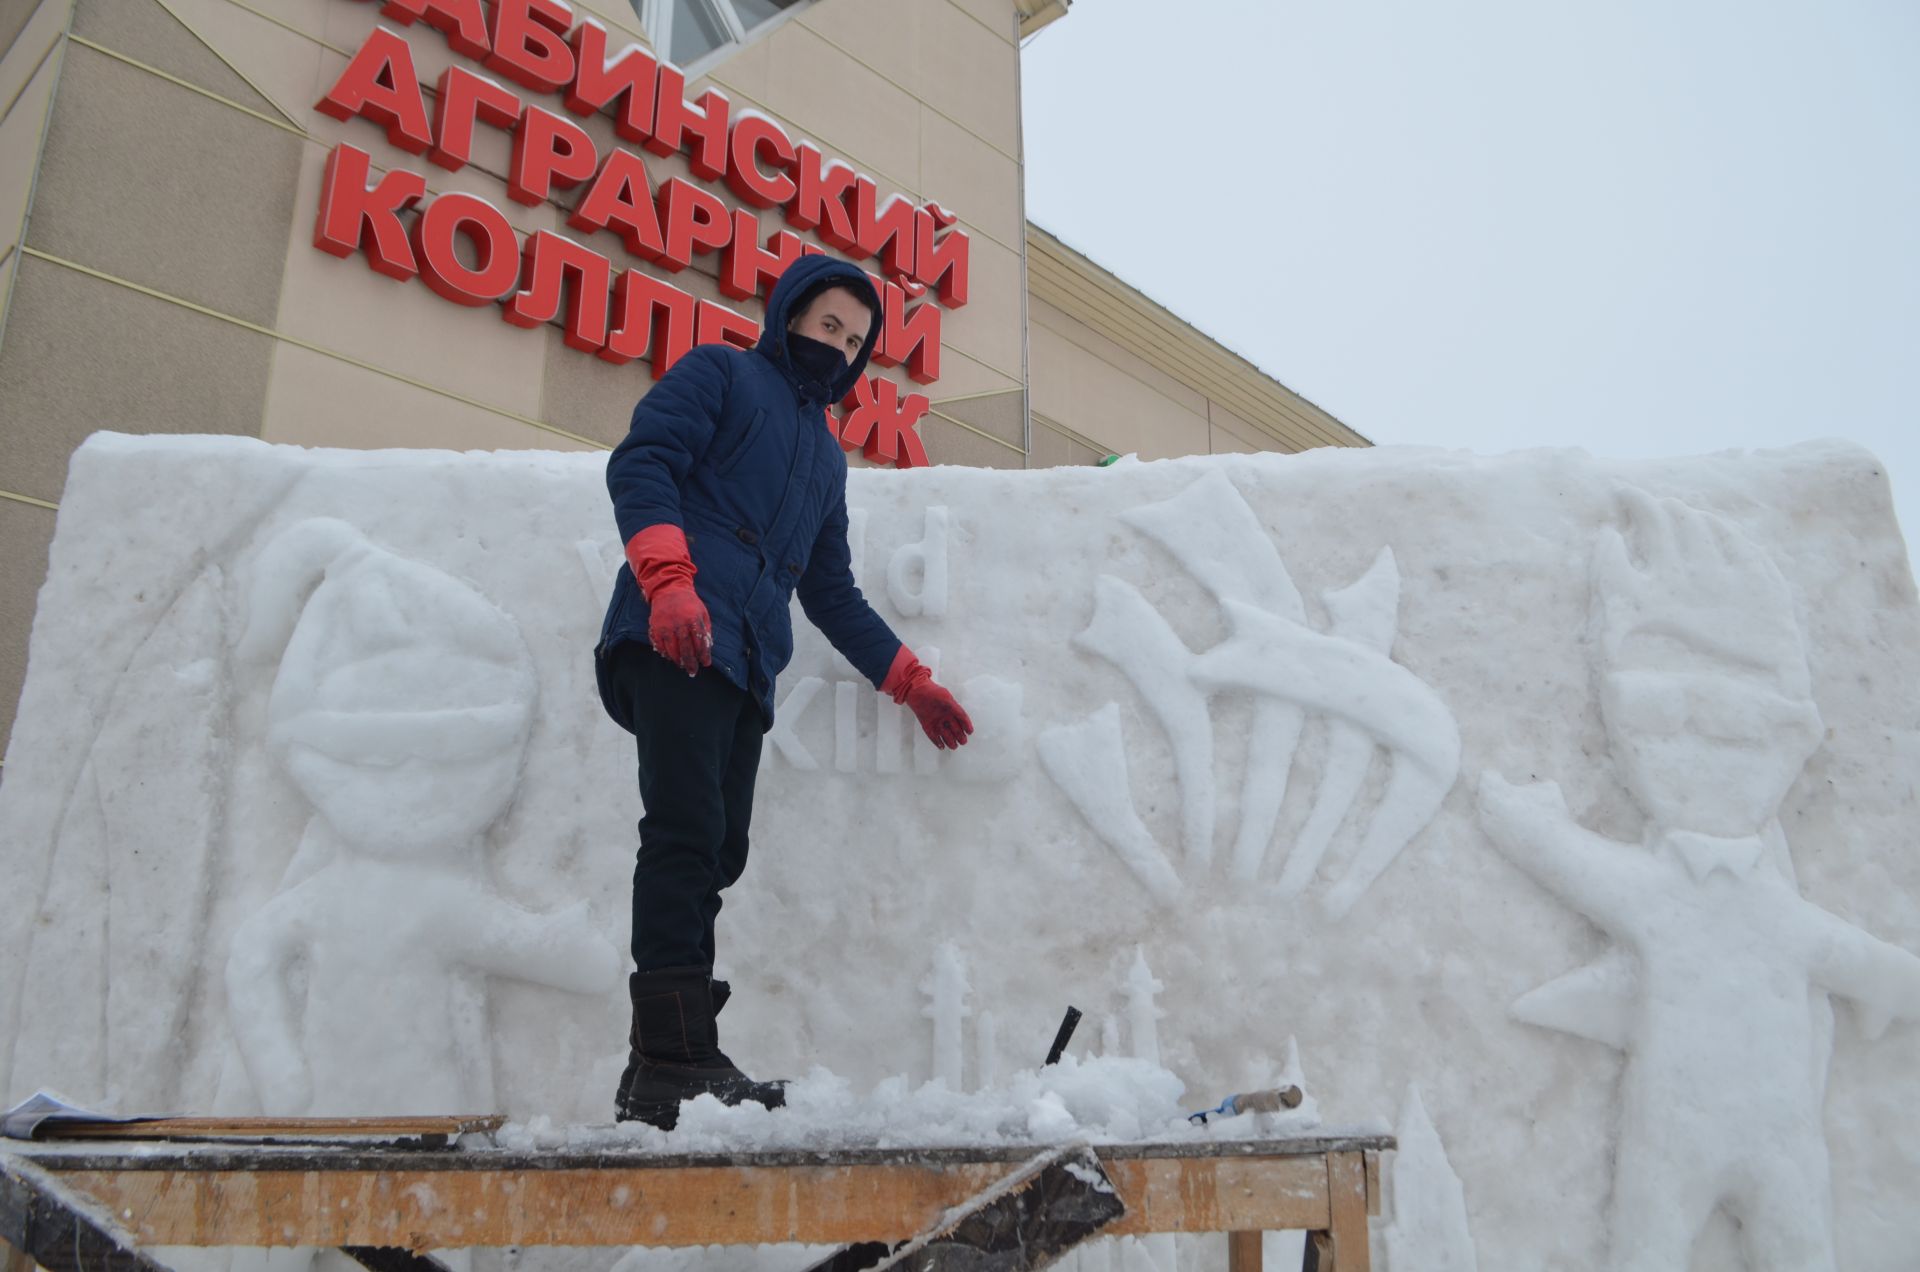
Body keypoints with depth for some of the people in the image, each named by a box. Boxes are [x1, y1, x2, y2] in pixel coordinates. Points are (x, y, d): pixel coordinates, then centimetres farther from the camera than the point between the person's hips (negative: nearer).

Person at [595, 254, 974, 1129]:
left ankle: (660, 1074, -3)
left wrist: (910, 682, 28)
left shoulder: (826, 454, 32)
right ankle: (676, 1057, -21)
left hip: (747, 666, 7)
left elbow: (833, 595, 33)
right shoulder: (719, 376, 12)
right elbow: (640, 463, -5)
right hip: (675, 639, -7)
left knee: (716, 853, -2)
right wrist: (669, 578, -21)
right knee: (687, 834, -18)